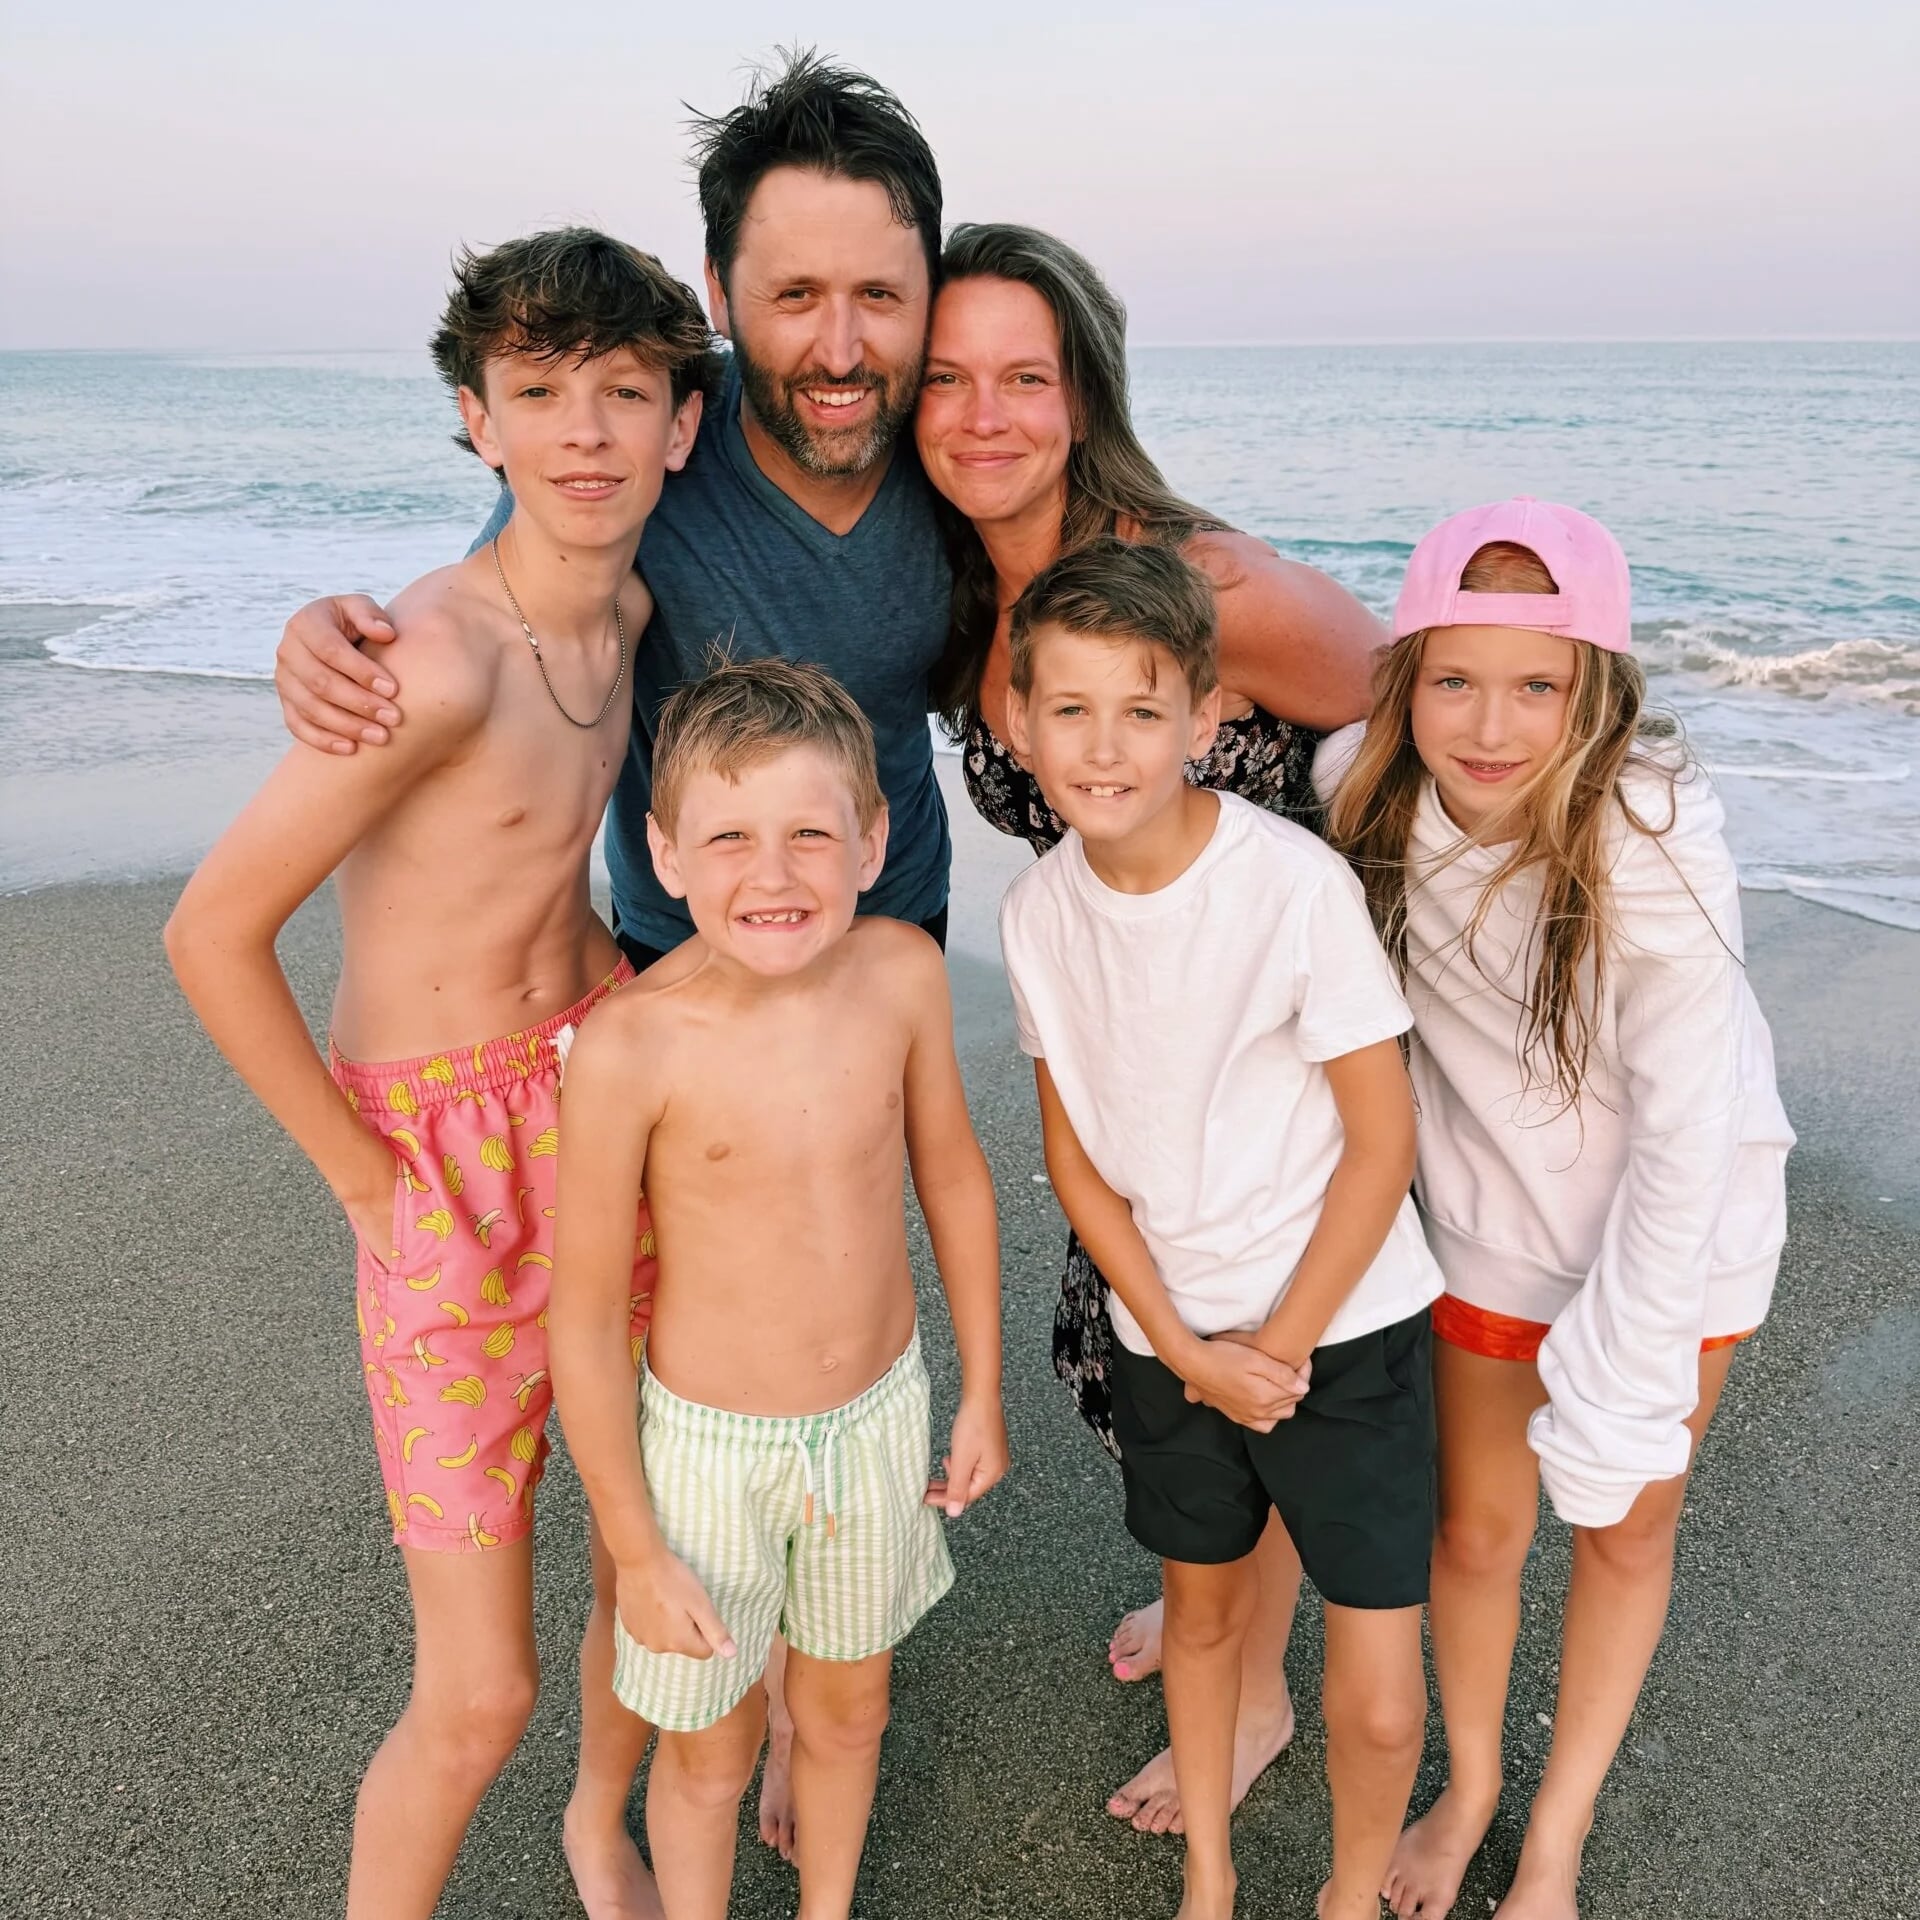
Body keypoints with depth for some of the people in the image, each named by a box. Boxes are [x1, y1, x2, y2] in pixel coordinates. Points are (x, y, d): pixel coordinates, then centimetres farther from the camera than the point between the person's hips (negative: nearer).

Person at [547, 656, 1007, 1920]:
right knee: (712, 1747, 18)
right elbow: (587, 1315, -16)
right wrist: (637, 1552, -8)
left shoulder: (903, 972, -16)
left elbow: (952, 1172, 0)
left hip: (881, 1416, 4)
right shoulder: (632, 1047, -27)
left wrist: (983, 1390, 7)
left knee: (848, 1707, 26)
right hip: (710, 1442, -3)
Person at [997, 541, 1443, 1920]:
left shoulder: (1297, 882, -21)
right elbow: (1074, 1151, 1)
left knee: (1379, 1704, 1)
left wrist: (1281, 1344, -10)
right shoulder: (1040, 909, -8)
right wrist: (1185, 1345, -6)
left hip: (1341, 1323, -3)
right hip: (1167, 1332, 4)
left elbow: (1383, 1140, -14)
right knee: (1202, 1608, 24)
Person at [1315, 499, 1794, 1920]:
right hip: (1497, 1225, 2)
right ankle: (1469, 1791, 44)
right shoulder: (1371, 794, -19)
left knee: (1625, 1529, 16)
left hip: (1683, 1234, -2)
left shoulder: (1654, 849, -31)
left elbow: (1685, 1137, -25)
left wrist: (1610, 1394, -22)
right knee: (1477, 1528, 16)